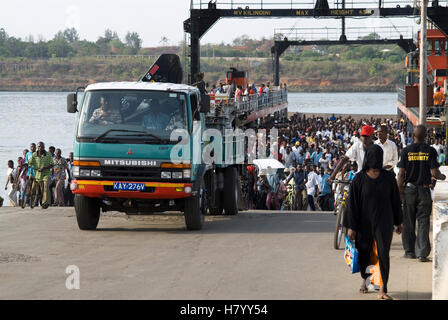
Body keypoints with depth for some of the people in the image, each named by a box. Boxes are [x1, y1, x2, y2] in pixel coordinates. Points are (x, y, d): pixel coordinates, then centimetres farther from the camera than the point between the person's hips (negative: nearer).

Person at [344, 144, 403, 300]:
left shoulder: (388, 177, -1)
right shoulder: (359, 179, -6)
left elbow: (395, 200, 7)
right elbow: (352, 203, -5)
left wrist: (399, 222, 10)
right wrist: (351, 226, -7)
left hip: (383, 222, 0)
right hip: (364, 222, 0)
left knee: (383, 254, -11)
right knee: (364, 253, 13)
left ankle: (382, 290, -13)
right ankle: (365, 279, 41)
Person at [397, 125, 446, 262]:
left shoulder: (406, 151, -4)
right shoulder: (430, 151, -7)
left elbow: (401, 174, -4)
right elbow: (434, 172, -10)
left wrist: (399, 192, 4)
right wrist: (442, 176, 12)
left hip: (409, 189, 1)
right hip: (424, 190, -1)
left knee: (408, 221, 12)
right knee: (423, 221, 2)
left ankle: (409, 251, 18)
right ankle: (422, 253, -4)